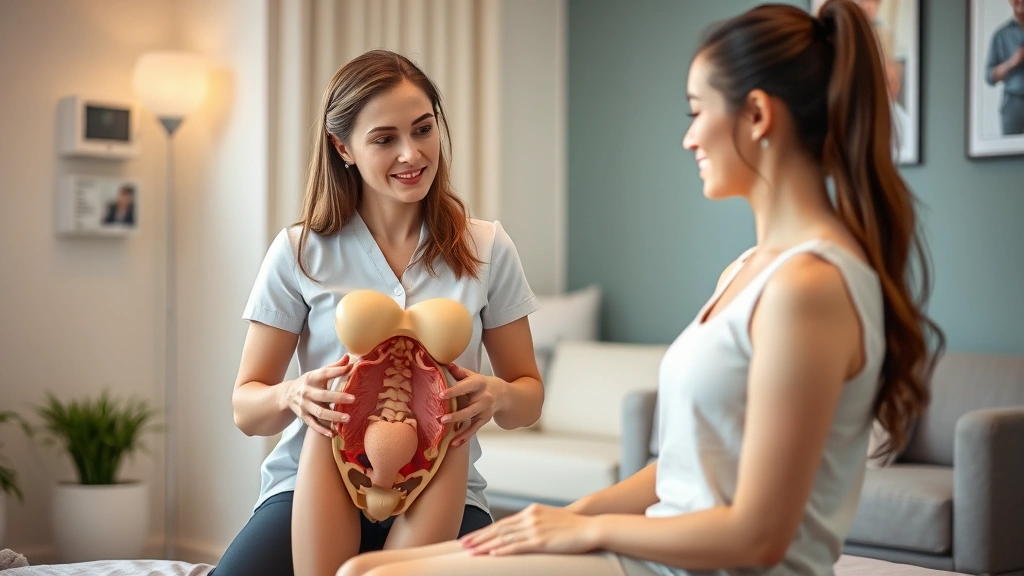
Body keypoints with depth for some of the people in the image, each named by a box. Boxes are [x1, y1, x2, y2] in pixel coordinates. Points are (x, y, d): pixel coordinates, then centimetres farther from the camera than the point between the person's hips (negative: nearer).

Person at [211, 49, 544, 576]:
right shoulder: (300, 252, 1)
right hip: (315, 485, -1)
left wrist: (498, 397, -15)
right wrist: (292, 395, -20)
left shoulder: (487, 250, 4)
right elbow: (246, 408, 3)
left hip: (438, 490, 1)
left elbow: (529, 395, 9)